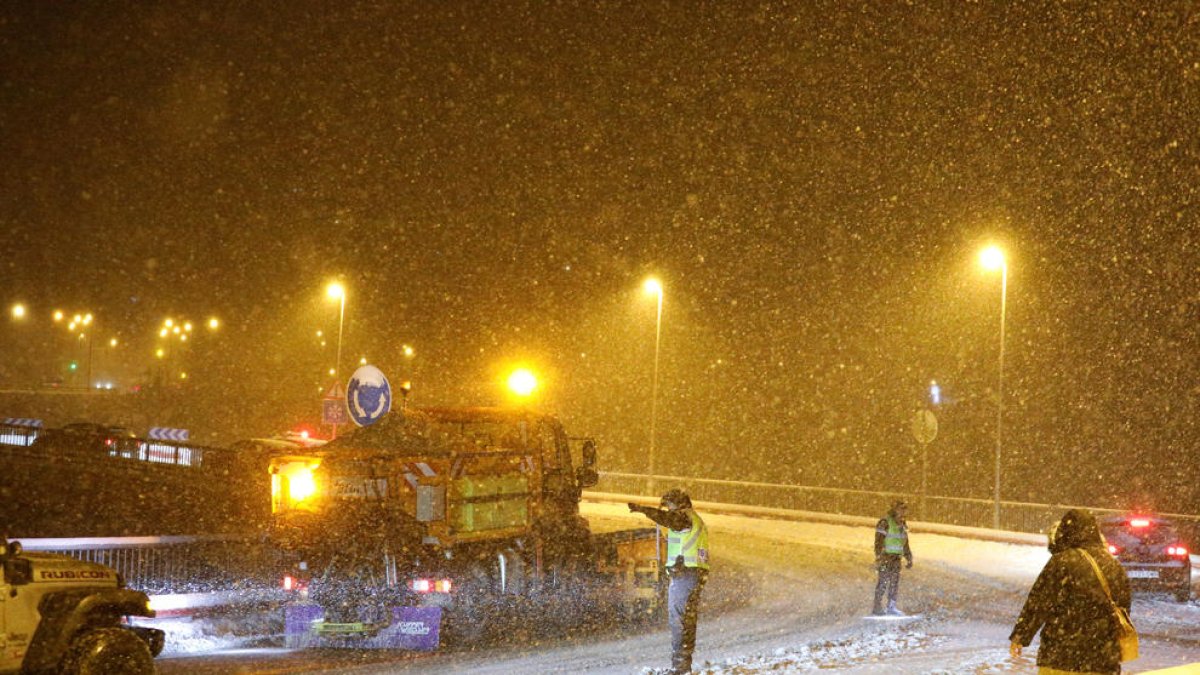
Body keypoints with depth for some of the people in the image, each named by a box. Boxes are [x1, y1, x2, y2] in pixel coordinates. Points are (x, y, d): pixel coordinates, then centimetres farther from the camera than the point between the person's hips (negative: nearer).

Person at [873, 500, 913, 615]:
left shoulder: (902, 525, 15)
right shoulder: (885, 522, -11)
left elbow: (905, 543, 23)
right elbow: (879, 541, -16)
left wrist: (909, 558, 21)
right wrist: (879, 557, -22)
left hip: (896, 557, 8)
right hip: (886, 556, -8)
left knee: (895, 582, 7)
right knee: (883, 581, -8)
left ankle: (891, 607, 12)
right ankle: (877, 607, -4)